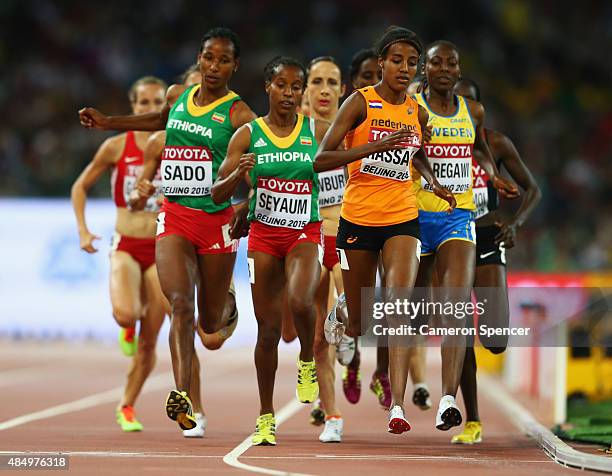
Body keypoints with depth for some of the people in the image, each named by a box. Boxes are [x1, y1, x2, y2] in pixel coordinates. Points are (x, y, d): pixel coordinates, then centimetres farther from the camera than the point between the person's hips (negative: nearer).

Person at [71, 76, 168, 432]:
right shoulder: (117, 146, 0)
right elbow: (81, 187, 10)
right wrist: (83, 230, -1)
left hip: (161, 249, 1)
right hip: (126, 246, -1)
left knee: (149, 342, 1)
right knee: (125, 314, -29)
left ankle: (128, 406, 22)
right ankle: (129, 327, 9)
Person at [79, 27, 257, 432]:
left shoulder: (238, 113, -7)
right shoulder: (179, 95, 8)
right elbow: (162, 120, 32)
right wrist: (109, 123, 29)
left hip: (217, 220, -2)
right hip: (174, 216, 2)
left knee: (210, 322, 11)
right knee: (180, 304, -19)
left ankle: (228, 304, 48)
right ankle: (182, 395, -27)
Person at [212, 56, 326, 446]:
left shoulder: (318, 131, 1)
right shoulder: (248, 135, -1)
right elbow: (218, 194, -2)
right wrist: (239, 173, -21)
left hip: (306, 234, -1)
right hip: (264, 235, 1)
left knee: (300, 302, -30)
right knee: (268, 328, 2)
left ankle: (308, 361, 2)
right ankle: (266, 417, 15)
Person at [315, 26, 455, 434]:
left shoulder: (418, 113, 6)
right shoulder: (360, 103, -7)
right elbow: (321, 160, -15)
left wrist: (435, 183, 9)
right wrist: (376, 145, -25)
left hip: (402, 219, 2)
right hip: (359, 218, -2)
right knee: (360, 322, 9)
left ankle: (398, 404, -25)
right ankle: (337, 321, 48)